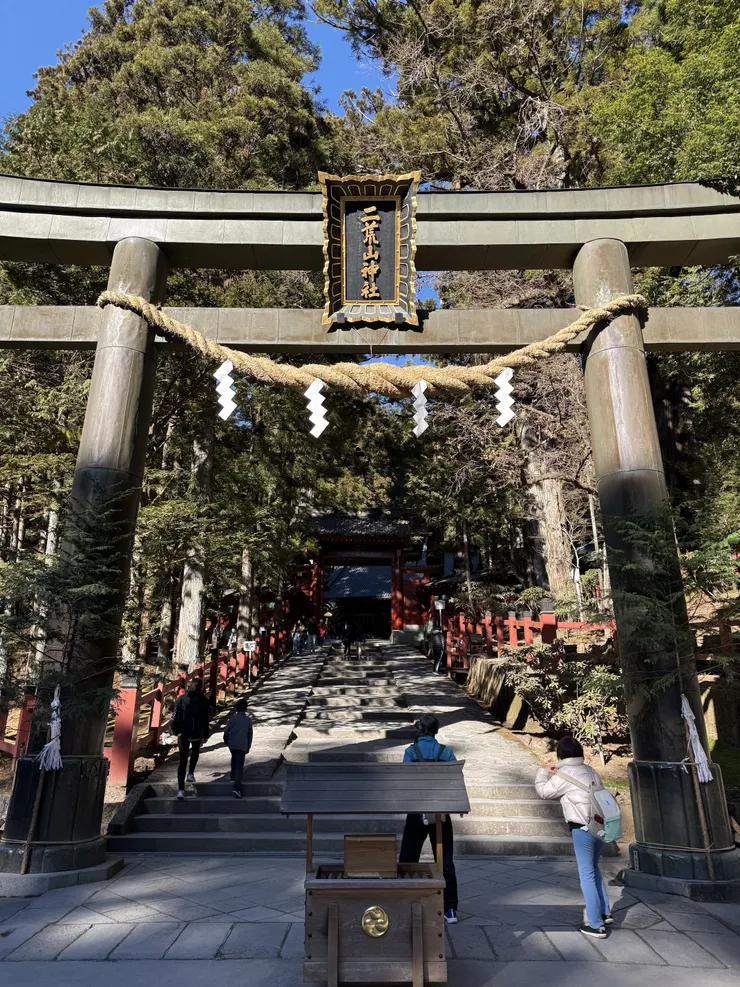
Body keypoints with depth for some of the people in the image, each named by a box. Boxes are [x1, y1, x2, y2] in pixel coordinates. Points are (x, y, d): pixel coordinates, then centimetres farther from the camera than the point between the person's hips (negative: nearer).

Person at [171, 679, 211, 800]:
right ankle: (191, 774, 20)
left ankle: (181, 789, -3)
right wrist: (206, 734, 5)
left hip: (183, 734, 1)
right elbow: (206, 719, -3)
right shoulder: (203, 701, -6)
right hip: (197, 733, -1)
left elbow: (176, 717, 1)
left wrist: (175, 731, 10)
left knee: (183, 760, 5)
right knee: (195, 752, 31)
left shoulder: (182, 699, 0)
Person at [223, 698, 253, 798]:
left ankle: (233, 778, 25)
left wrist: (226, 741, 19)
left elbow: (226, 731, 1)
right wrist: (248, 747, 21)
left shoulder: (232, 718, 2)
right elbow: (250, 734, 12)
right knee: (240, 766, -3)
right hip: (242, 746, -1)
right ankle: (237, 787, -14)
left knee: (234, 759, 29)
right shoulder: (248, 720, 8)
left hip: (232, 744, 1)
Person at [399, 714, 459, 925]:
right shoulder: (446, 752, -4)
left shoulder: (411, 751, -7)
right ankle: (450, 909, 13)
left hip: (417, 812, -1)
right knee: (445, 862, 11)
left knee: (407, 859, 14)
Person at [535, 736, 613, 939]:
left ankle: (596, 925, 9)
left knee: (587, 875, 4)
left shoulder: (564, 774, -9)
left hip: (583, 828, -7)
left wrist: (543, 773, 15)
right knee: (593, 869, 24)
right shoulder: (589, 771, 9)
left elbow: (544, 792, -1)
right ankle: (605, 912, 32)